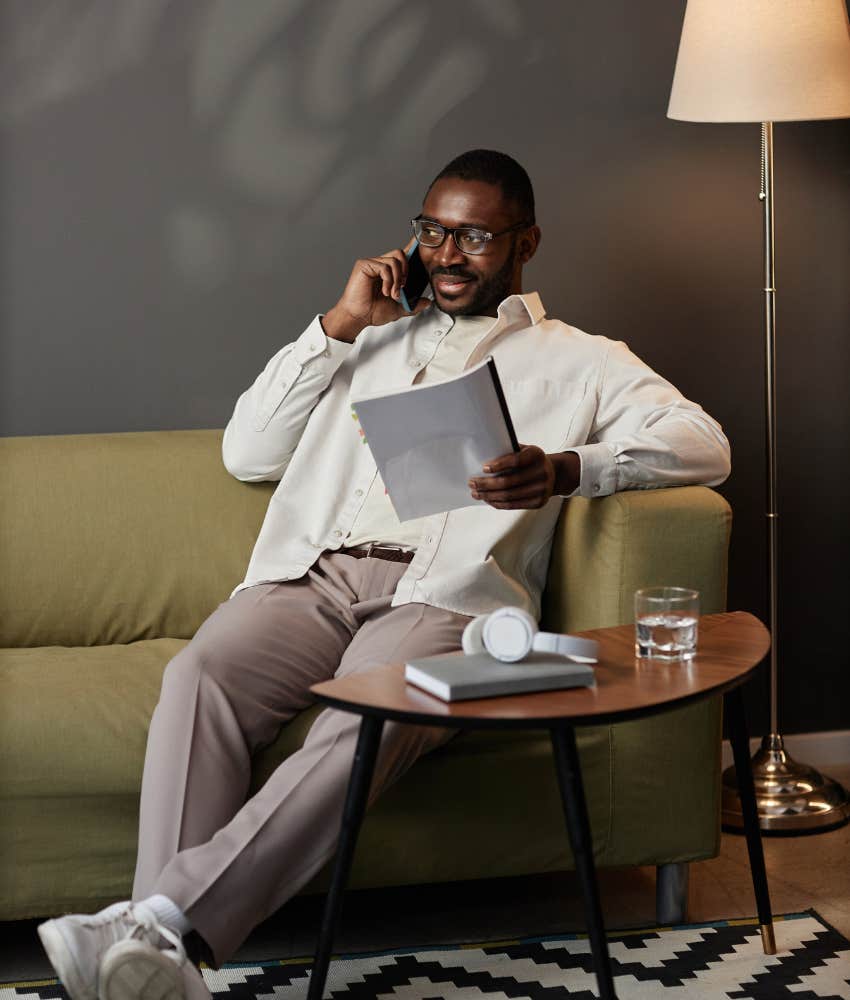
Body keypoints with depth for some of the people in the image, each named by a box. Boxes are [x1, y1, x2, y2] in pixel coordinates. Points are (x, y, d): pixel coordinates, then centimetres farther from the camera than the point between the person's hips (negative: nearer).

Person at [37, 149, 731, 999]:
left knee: (369, 722, -37)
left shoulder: (576, 362, 21)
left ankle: (162, 924, -46)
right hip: (312, 576, 3)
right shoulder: (368, 341, 32)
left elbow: (702, 444, 4)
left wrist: (564, 470, -15)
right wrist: (340, 324, 15)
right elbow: (246, 454, 22)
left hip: (442, 592, -3)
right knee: (199, 672, -31)